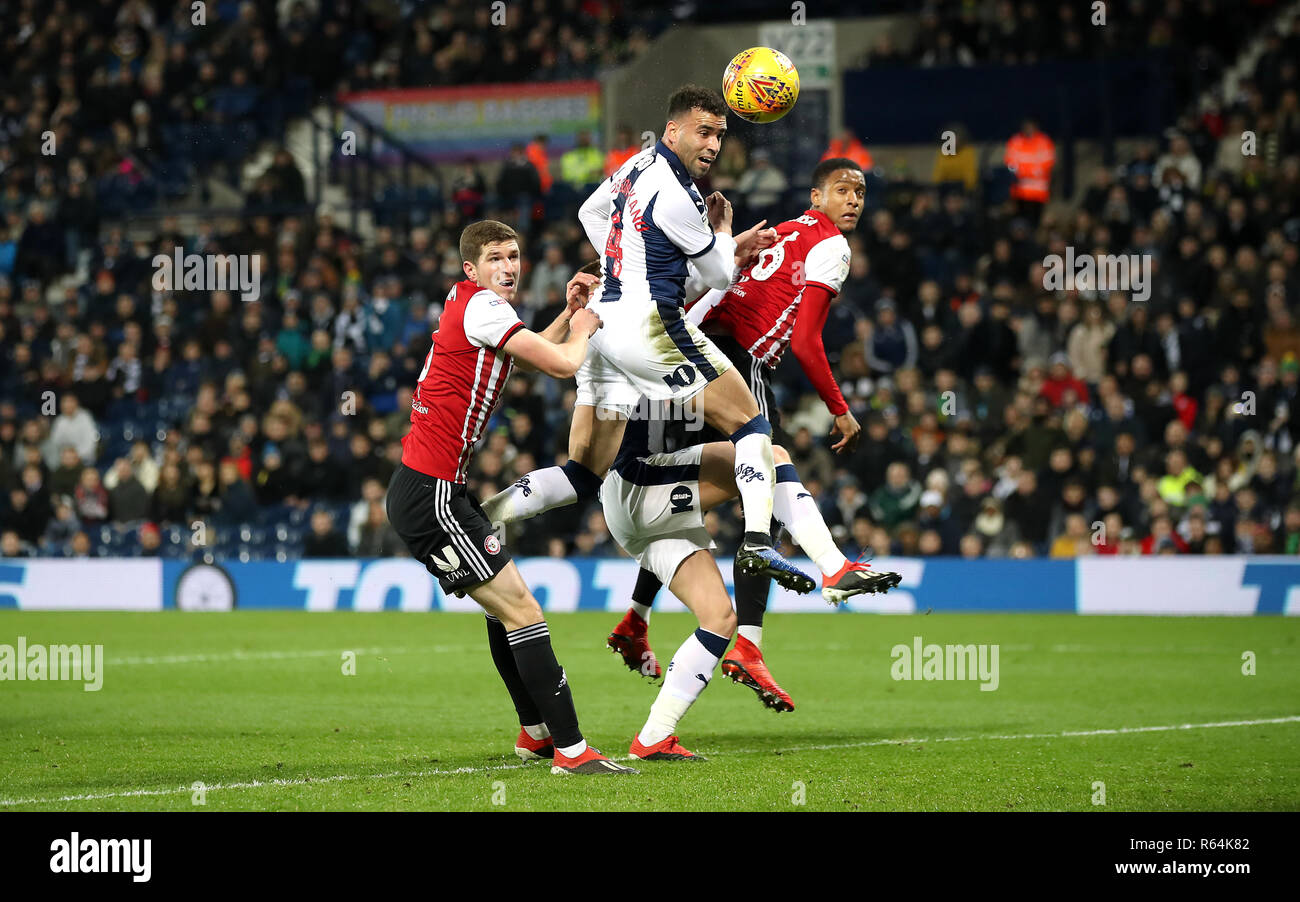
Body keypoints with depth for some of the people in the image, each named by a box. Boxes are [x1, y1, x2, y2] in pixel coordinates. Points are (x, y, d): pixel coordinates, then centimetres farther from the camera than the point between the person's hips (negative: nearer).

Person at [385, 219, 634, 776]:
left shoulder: (470, 305, 17)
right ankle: (571, 750, -16)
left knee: (506, 606, 22)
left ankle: (535, 734, 33)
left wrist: (569, 312, 21)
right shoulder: (480, 307, -13)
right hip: (429, 495, -11)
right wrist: (583, 329, 5)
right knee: (521, 611, -13)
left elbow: (534, 353, 36)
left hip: (429, 491, 11)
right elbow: (562, 364, -16)